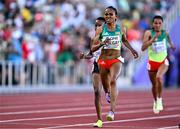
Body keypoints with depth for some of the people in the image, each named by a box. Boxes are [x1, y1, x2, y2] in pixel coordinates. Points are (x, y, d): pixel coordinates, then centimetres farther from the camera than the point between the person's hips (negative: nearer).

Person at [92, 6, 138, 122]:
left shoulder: (120, 29, 0)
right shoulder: (101, 30, -3)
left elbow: (125, 40, 24)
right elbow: (93, 48, -2)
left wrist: (132, 49, 12)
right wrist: (101, 44, -20)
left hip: (116, 60, -2)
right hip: (103, 60, 2)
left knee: (113, 81, -27)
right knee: (105, 86, 13)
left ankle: (112, 111, -36)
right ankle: (108, 94, 54)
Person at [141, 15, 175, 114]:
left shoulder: (165, 33, -7)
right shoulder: (149, 33, -15)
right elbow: (143, 48, -26)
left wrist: (171, 45, 32)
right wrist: (153, 39, -32)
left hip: (163, 61, 0)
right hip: (152, 62, 0)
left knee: (159, 77, -29)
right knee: (154, 85, 12)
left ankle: (159, 100, -13)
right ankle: (155, 102, 40)